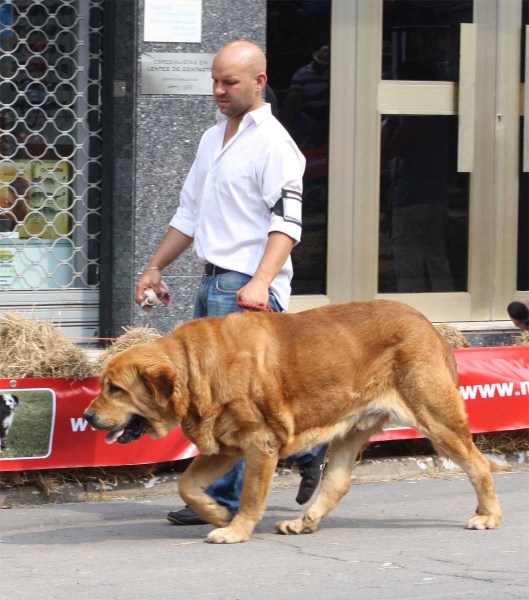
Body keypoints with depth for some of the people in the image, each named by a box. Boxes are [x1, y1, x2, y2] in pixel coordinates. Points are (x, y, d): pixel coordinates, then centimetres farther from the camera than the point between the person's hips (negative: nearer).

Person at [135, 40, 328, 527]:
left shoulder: (273, 144, -10)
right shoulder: (213, 139, 18)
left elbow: (287, 223, -18)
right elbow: (190, 213, 25)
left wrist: (260, 283, -29)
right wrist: (156, 268, 22)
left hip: (249, 289, -9)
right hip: (214, 283, 9)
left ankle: (222, 500, -4)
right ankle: (307, 449, 26)